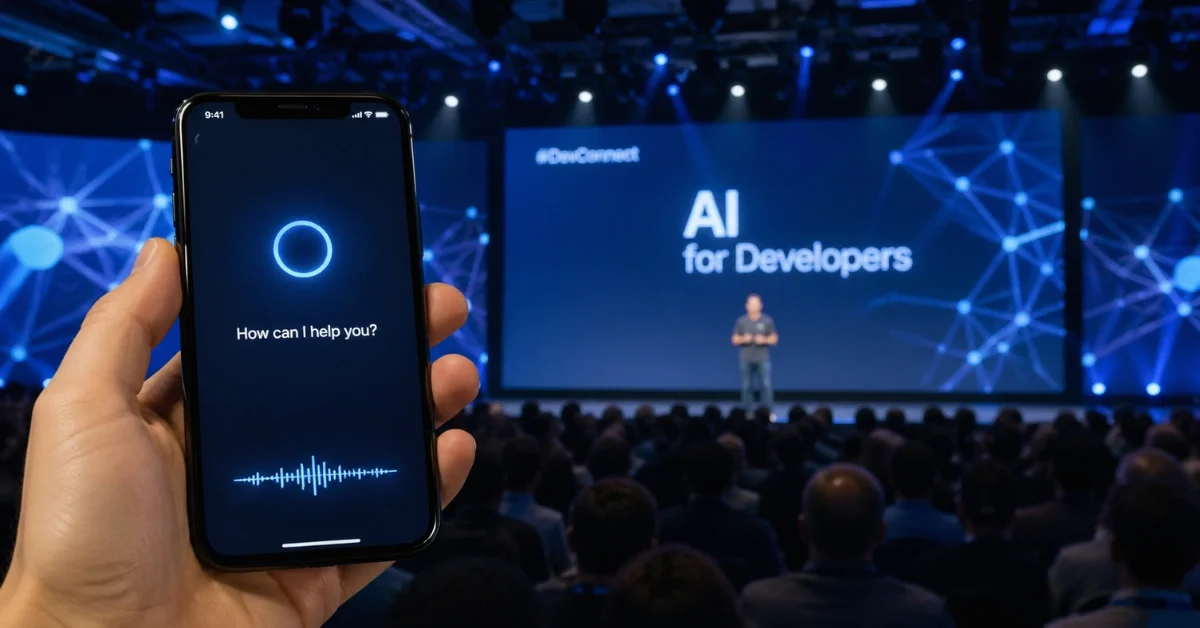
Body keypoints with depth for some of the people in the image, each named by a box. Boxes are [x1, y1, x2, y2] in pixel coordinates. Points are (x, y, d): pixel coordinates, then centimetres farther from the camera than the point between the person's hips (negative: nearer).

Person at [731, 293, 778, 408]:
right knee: (747, 387, 3)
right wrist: (743, 339, -14)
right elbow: (735, 340, 7)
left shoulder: (768, 321, 1)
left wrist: (764, 340, -15)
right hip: (746, 359, 1)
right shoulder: (741, 321, 4)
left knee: (766, 386, -7)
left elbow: (774, 339, 5)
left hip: (763, 359, -1)